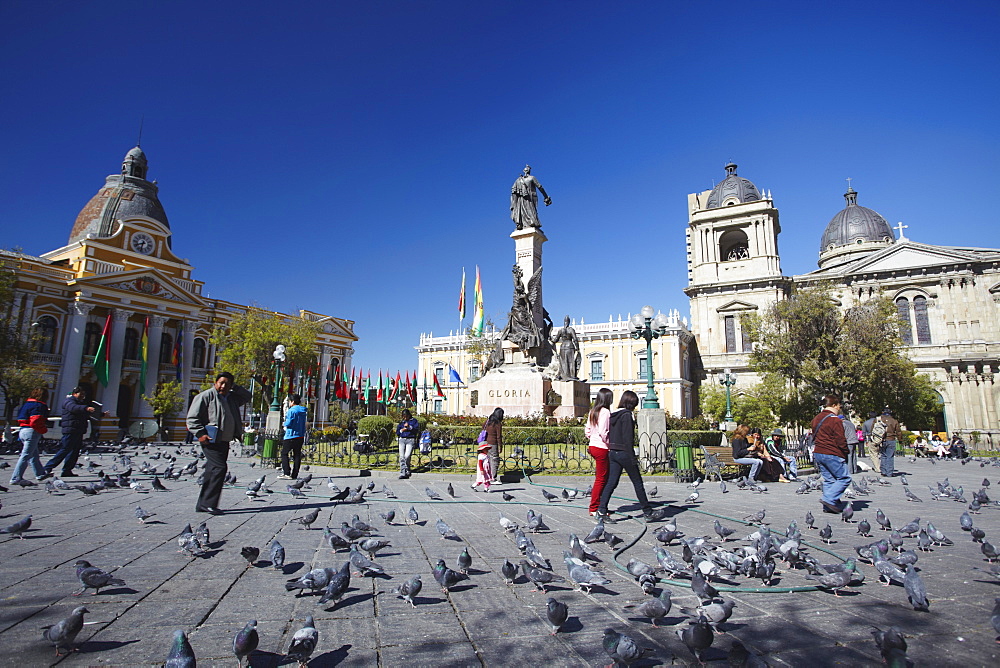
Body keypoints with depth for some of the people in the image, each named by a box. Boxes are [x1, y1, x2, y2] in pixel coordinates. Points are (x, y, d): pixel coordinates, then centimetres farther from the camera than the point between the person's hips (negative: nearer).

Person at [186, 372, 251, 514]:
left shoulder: (231, 397, 16)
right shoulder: (206, 396, -5)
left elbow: (246, 396, 28)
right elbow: (192, 417, -7)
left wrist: (234, 387, 15)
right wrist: (200, 433, -15)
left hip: (224, 441, 8)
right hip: (211, 440, -8)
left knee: (212, 471, 10)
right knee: (220, 468, -16)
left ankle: (202, 505, 17)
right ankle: (209, 503, -10)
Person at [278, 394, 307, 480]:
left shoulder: (291, 410, -12)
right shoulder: (303, 411, 11)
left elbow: (288, 424, -16)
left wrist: (285, 424, 5)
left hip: (291, 436, -6)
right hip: (301, 436, 7)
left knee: (284, 453, 4)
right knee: (297, 455, 7)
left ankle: (287, 473, -4)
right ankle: (294, 475, 7)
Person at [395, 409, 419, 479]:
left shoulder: (414, 420, 10)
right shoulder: (401, 422, 20)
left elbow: (416, 430, -2)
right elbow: (397, 432, 15)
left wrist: (409, 427, -8)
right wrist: (402, 430, -2)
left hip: (410, 440, -4)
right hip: (402, 440, 4)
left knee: (407, 456, -15)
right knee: (402, 457, -6)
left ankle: (407, 470, 6)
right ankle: (402, 473, -6)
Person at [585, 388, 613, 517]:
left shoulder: (593, 412, 12)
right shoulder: (605, 412, -15)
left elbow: (587, 431, 14)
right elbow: (603, 432, -22)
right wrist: (610, 444, -13)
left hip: (593, 446, 9)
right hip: (601, 448, -9)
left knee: (602, 477, 15)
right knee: (601, 479, -1)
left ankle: (601, 506, 21)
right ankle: (594, 509, 4)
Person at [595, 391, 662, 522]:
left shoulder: (613, 415, 11)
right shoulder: (626, 415, -13)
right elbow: (628, 438, -17)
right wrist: (633, 458, -15)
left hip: (612, 452, 8)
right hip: (624, 452, -8)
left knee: (611, 482, 6)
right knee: (638, 483, 6)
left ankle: (601, 511, -1)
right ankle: (647, 512, 17)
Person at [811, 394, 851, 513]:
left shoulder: (816, 419, 15)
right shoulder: (835, 421, -12)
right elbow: (841, 441, -14)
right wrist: (847, 453, -1)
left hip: (818, 453, 9)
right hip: (832, 454, -9)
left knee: (828, 479, 12)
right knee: (844, 478, 0)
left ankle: (828, 506, 10)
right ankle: (829, 499, -11)